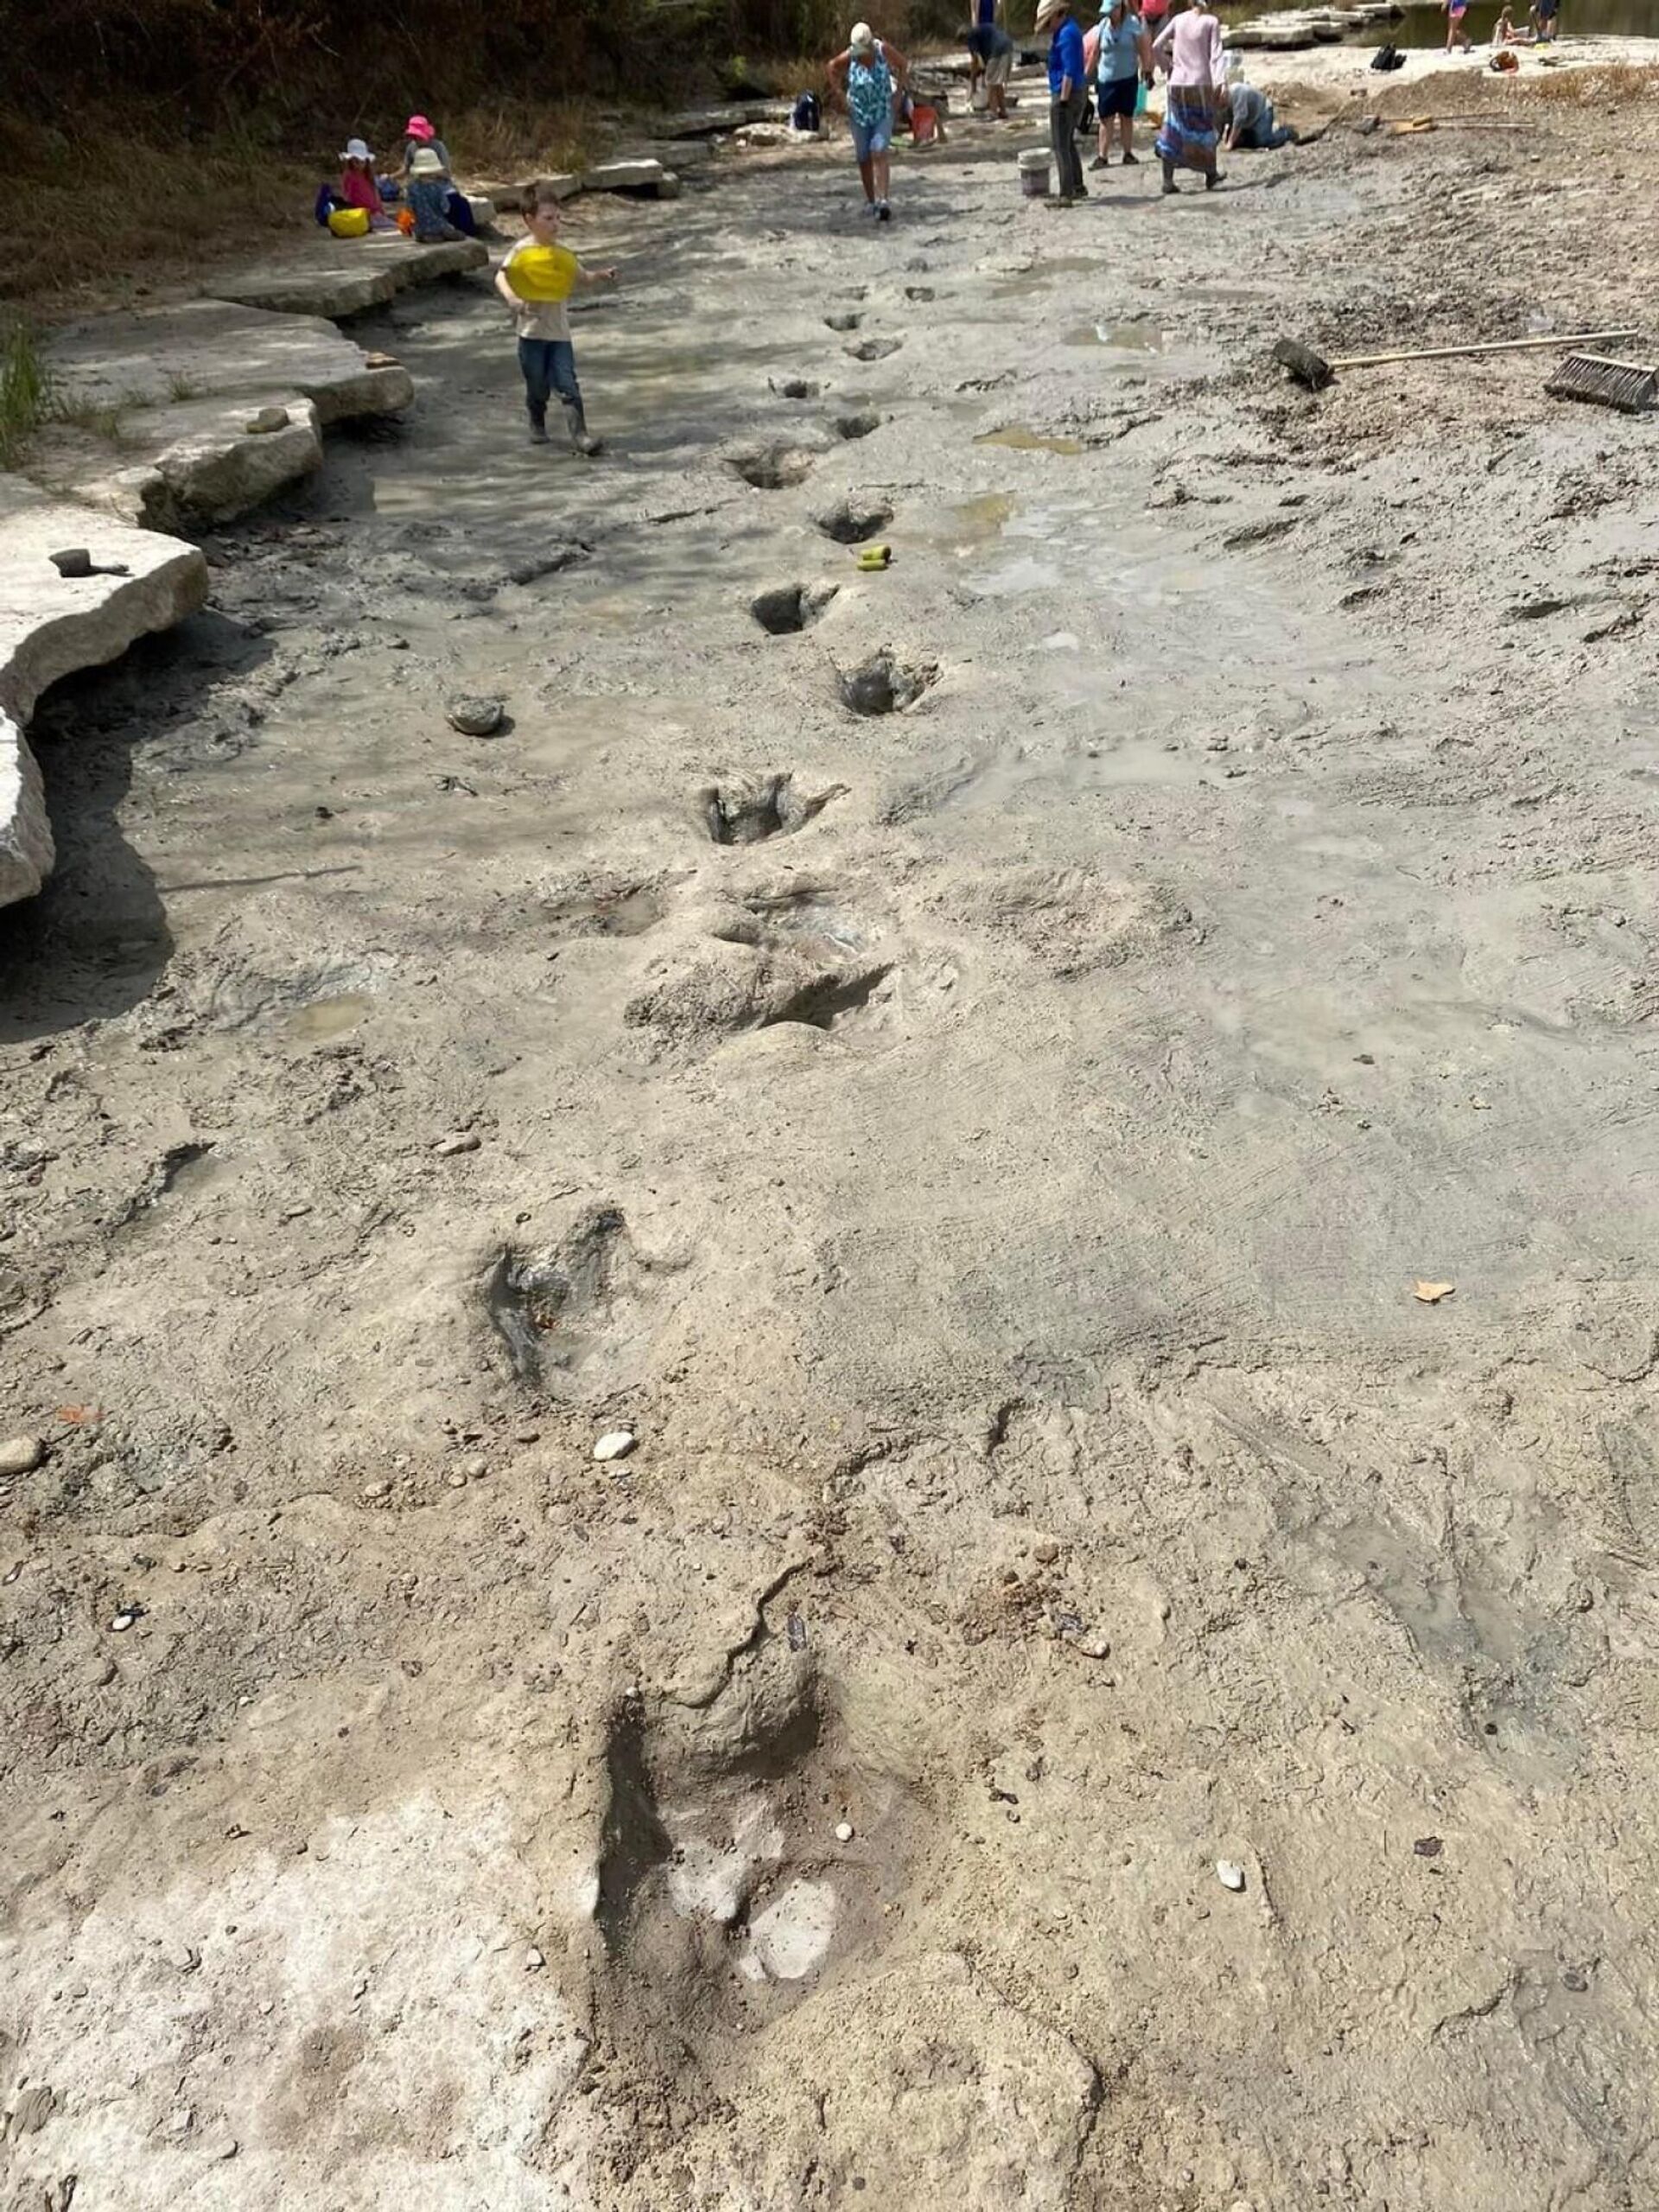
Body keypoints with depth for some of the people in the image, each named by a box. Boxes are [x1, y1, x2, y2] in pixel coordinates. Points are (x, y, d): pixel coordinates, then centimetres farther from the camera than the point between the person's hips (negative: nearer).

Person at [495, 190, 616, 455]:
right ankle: (537, 426, 32)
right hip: (532, 328, -3)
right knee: (537, 386, 8)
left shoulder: (562, 253, 8)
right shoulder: (523, 250, -7)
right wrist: (512, 299, -36)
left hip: (559, 329, 3)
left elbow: (581, 276, 18)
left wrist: (600, 275, -3)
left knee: (568, 384, -7)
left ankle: (580, 434, -11)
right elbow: (501, 276, -17)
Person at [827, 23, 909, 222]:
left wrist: (897, 90, 0)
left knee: (879, 154, -17)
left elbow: (904, 65, 4)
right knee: (864, 159, 8)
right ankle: (871, 201, 24)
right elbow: (831, 69, 6)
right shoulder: (848, 57, -12)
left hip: (883, 113, -2)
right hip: (859, 115, 2)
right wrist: (842, 95, 2)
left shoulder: (884, 51, -13)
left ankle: (883, 201, -24)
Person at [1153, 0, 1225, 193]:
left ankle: (1168, 180, -4)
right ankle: (1210, 176, 20)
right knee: (1204, 130, 12)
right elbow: (1215, 54, -10)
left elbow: (1156, 47, 2)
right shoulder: (1211, 22, -2)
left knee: (1173, 131, 6)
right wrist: (1219, 82, -14)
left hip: (1177, 83, 2)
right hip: (1201, 84, -2)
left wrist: (1167, 67, 14)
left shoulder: (1179, 20, 6)